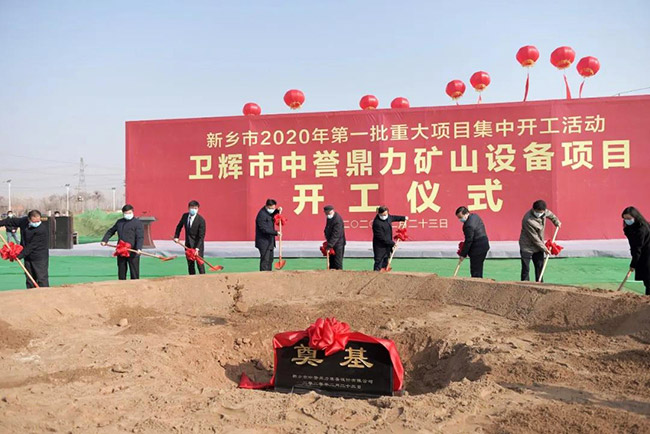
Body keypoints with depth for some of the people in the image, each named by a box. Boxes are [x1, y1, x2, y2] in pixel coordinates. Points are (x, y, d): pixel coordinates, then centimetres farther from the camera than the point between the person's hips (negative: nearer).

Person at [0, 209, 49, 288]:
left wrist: (20, 256, -19)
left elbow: (32, 246, -23)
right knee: (29, 280, 12)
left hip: (40, 258, -7)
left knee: (42, 279, -9)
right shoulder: (24, 221, -3)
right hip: (28, 257, 7)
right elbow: (12, 221, 18)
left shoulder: (42, 229, -24)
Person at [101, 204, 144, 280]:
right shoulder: (119, 222, 14)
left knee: (134, 272, -1)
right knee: (121, 272, 12)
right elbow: (110, 231, 27)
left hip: (133, 252, -6)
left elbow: (140, 237, -14)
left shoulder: (138, 223, -5)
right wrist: (104, 240, 14)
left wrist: (138, 248, -27)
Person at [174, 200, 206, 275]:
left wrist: (197, 248, -24)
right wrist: (176, 236, 5)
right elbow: (179, 226, 17)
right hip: (188, 244, 5)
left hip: (198, 244, -5)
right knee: (190, 263, 10)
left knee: (199, 262, -5)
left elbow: (201, 236, -19)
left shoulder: (201, 220, -18)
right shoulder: (184, 216, -2)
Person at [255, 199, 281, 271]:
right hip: (264, 242, -10)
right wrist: (276, 232, -24)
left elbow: (273, 214, 33)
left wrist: (278, 210, 11)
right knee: (265, 260, -9)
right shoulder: (262, 215, -20)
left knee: (270, 259, 15)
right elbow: (264, 229, -25)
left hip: (270, 241, 10)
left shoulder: (269, 212, 8)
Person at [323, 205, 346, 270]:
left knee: (337, 261, -6)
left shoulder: (338, 219, -23)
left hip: (338, 243, -9)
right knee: (331, 260, 14)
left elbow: (335, 235, -27)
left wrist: (329, 245, -30)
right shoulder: (329, 218, 6)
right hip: (331, 242, 9)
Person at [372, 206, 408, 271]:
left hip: (387, 245, 9)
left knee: (385, 262, 14)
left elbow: (393, 218, 26)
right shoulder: (377, 223, -26)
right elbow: (381, 237, -24)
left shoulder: (387, 217, 0)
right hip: (380, 247, -8)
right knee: (379, 261, -8)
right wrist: (392, 243, -20)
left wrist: (403, 218, 36)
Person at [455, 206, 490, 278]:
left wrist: (463, 254, -10)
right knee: (478, 269, 18)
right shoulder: (474, 216, 6)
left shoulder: (469, 225, -25)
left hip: (477, 249, -10)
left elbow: (468, 241, -20)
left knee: (475, 271, -3)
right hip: (484, 245, 10)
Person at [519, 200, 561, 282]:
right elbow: (534, 238, -22)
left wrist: (557, 222, 33)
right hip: (527, 247, -7)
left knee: (540, 267, 10)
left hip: (539, 246, 7)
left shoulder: (544, 212, -8)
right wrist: (544, 249, -15)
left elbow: (550, 214, 21)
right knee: (526, 269, -5)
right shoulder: (528, 220, -29)